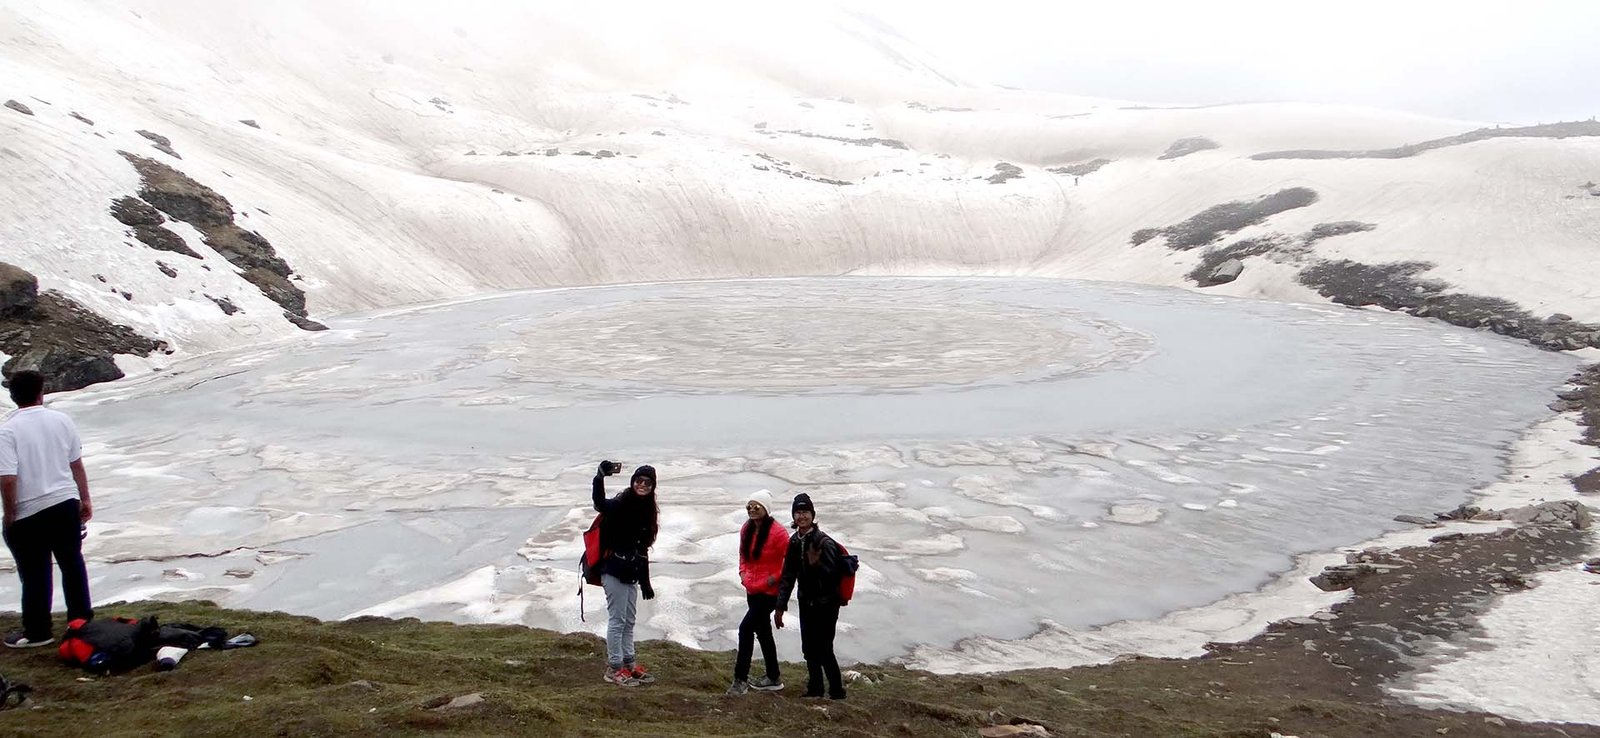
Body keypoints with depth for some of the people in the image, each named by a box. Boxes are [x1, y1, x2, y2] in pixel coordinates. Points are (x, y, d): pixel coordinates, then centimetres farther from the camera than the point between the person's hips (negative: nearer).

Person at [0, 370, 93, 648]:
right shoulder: (61, 421, 0)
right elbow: (77, 465, 7)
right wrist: (85, 500, 17)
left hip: (30, 512, -4)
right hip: (66, 504, 4)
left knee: (35, 573, 7)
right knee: (72, 563, 16)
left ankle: (37, 631, 17)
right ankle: (81, 618, 25)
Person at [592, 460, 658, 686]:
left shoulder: (647, 510, 10)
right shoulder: (620, 505, -12)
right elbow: (600, 504, -38)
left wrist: (645, 581, 18)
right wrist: (600, 477, -54)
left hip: (631, 574, 8)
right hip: (614, 571, -8)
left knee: (629, 620, 15)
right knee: (617, 619, -3)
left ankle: (629, 663, 25)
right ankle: (614, 668, 5)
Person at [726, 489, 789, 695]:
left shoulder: (778, 532, -18)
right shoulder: (746, 529, 5)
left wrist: (774, 578, -16)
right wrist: (743, 573, 6)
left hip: (770, 591, -8)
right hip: (752, 590, 8)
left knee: (746, 628, -14)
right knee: (763, 631, 16)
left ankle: (740, 679, -7)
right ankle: (773, 678, 30)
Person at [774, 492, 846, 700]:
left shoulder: (824, 542, -17)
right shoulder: (794, 542, 3)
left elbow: (833, 575, -21)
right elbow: (788, 576, 9)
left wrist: (816, 564, -38)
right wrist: (780, 607, 9)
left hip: (825, 603, -6)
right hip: (806, 603, 7)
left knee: (824, 649, -7)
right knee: (809, 648, 12)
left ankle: (837, 692, 6)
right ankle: (815, 688, 26)